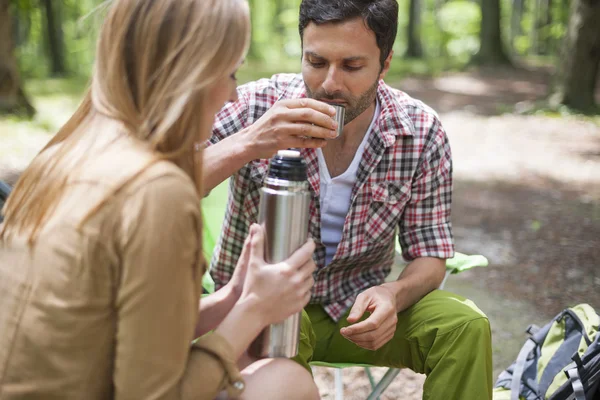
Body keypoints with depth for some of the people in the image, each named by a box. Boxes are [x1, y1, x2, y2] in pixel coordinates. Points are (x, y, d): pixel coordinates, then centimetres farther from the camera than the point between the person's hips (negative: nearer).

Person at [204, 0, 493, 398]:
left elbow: (430, 255, -4)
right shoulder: (257, 107, -16)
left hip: (358, 306, 3)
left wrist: (393, 295, -27)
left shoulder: (422, 133, -11)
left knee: (466, 327, -21)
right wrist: (248, 144, -40)